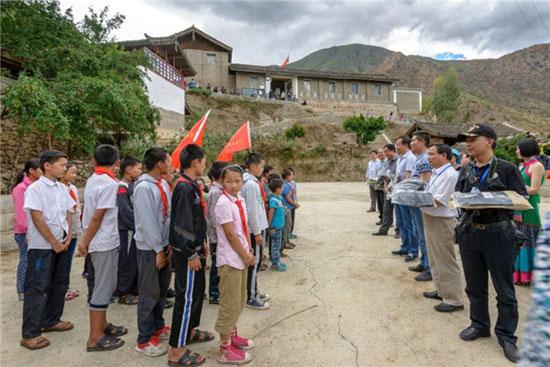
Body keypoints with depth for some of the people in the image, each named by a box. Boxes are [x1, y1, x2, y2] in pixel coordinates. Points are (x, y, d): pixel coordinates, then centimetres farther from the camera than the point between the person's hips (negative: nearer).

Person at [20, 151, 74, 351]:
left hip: (62, 244, 7)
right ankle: (30, 334, 7)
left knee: (59, 284, 14)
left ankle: (51, 321, 29)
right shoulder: (35, 188, -12)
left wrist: (68, 236, 0)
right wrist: (54, 243, -14)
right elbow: (37, 218, -16)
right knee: (37, 288, -2)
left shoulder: (62, 189, 8)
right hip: (42, 247, -7)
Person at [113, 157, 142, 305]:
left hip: (136, 230, 9)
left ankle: (134, 291, 27)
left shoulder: (133, 186, 12)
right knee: (127, 263, 1)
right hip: (127, 231, -9)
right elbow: (126, 213, -21)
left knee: (136, 262, 15)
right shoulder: (121, 188, -15)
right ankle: (123, 294, 15)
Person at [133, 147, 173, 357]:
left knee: (162, 290, 18)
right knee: (149, 294, 2)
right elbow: (147, 223, -21)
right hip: (150, 248, -8)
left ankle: (157, 327, 35)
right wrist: (158, 250, -16)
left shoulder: (164, 184, 6)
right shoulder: (144, 188, -20)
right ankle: (144, 340, 16)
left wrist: (169, 243, 8)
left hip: (163, 245, 8)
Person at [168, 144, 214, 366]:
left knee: (197, 292, 21)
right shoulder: (184, 188, -21)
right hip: (187, 253, -10)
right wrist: (192, 254, -20)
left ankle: (190, 331, 39)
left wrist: (202, 243, 20)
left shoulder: (191, 186, 10)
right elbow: (182, 224, -24)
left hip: (193, 249, 10)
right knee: (187, 297, -2)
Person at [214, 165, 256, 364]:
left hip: (241, 258, 9)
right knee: (230, 303, 1)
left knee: (239, 301, 20)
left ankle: (232, 335, 38)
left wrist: (249, 251, 4)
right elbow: (231, 235, -19)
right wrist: (246, 256, -12)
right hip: (230, 260, -8)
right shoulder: (224, 203, -18)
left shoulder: (241, 201, 8)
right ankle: (225, 350, 16)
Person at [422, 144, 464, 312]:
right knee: (435, 259, 18)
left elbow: (438, 201, -21)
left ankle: (454, 300, 9)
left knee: (446, 261, -2)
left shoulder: (450, 175, -17)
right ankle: (441, 290, 32)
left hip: (442, 221, -10)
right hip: (431, 219, 10)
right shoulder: (435, 173, 13)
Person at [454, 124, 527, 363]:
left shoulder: (507, 169, -5)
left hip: (498, 233, -4)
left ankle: (506, 335, 23)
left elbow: (521, 199, -6)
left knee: (504, 289, 7)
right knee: (475, 285, 16)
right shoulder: (466, 171, 9)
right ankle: (479, 325, 33)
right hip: (469, 233, 4)